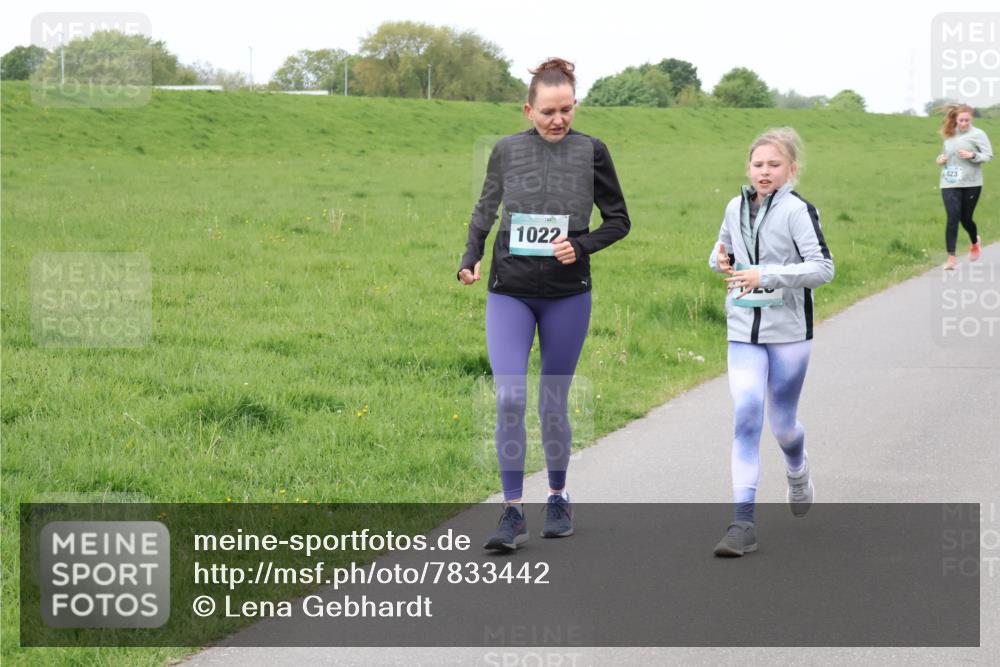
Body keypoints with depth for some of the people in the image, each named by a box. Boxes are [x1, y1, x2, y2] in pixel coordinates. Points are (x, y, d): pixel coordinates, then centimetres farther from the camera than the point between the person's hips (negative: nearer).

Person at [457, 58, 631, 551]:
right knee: (509, 399, -11)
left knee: (553, 403, 9)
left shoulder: (591, 152, -2)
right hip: (509, 292, 0)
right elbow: (485, 210, 16)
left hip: (568, 294, 0)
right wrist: (470, 258, 1)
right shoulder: (506, 151, 1)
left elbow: (618, 220, 5)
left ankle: (558, 498, 29)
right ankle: (512, 513, -5)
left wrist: (581, 245, -12)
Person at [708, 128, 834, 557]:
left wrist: (767, 275, -26)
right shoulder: (736, 207, 6)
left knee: (782, 422, 9)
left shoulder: (797, 211, -11)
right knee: (746, 417, -11)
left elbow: (823, 267, -18)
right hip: (744, 332, 3)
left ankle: (798, 470, 46)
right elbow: (723, 251, 22)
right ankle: (743, 522, -13)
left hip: (789, 332, -3)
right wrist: (720, 259, -2)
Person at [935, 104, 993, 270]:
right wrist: (941, 159, 3)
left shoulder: (977, 134, -3)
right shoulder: (949, 135, 10)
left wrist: (972, 156, -21)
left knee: (965, 219, 8)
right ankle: (951, 257, -10)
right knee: (952, 218, -10)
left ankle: (975, 242, 42)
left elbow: (989, 156, -5)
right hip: (950, 183, 2)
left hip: (971, 184, -2)